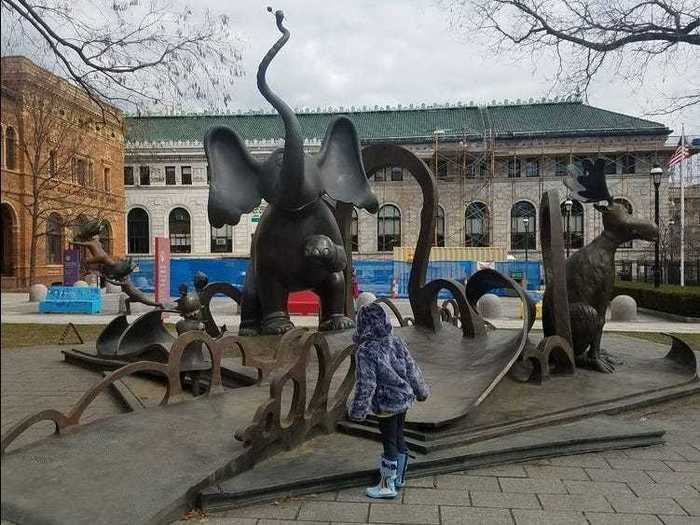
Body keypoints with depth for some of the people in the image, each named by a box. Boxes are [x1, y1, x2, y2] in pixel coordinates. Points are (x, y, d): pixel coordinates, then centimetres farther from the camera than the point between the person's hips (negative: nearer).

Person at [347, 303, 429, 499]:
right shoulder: (396, 341, -3)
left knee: (389, 442, 5)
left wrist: (357, 410, -11)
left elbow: (365, 384, -21)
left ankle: (387, 486, 20)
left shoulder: (365, 351, -21)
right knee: (399, 437, 20)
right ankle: (399, 477, 36)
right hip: (404, 398, 7)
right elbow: (412, 369, 5)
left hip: (386, 404, -6)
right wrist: (421, 391, 19)